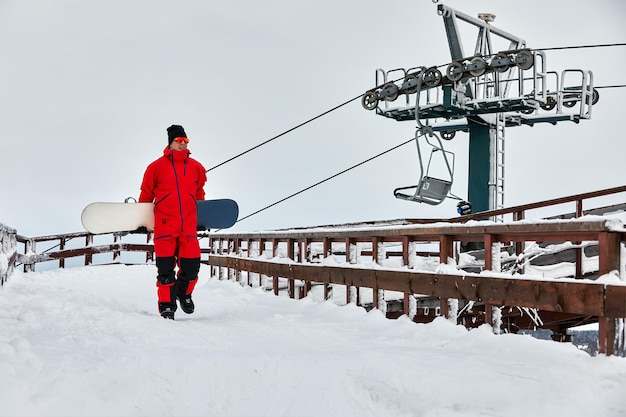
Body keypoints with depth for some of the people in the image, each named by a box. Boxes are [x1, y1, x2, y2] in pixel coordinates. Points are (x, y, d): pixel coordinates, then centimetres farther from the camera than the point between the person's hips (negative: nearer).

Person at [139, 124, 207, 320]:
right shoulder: (157, 166, 2)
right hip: (164, 225, -2)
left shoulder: (196, 168, 11)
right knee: (165, 268, -2)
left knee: (191, 265, -2)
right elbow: (146, 194, 11)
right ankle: (167, 305, 11)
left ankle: (184, 293, 27)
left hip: (189, 225, 3)